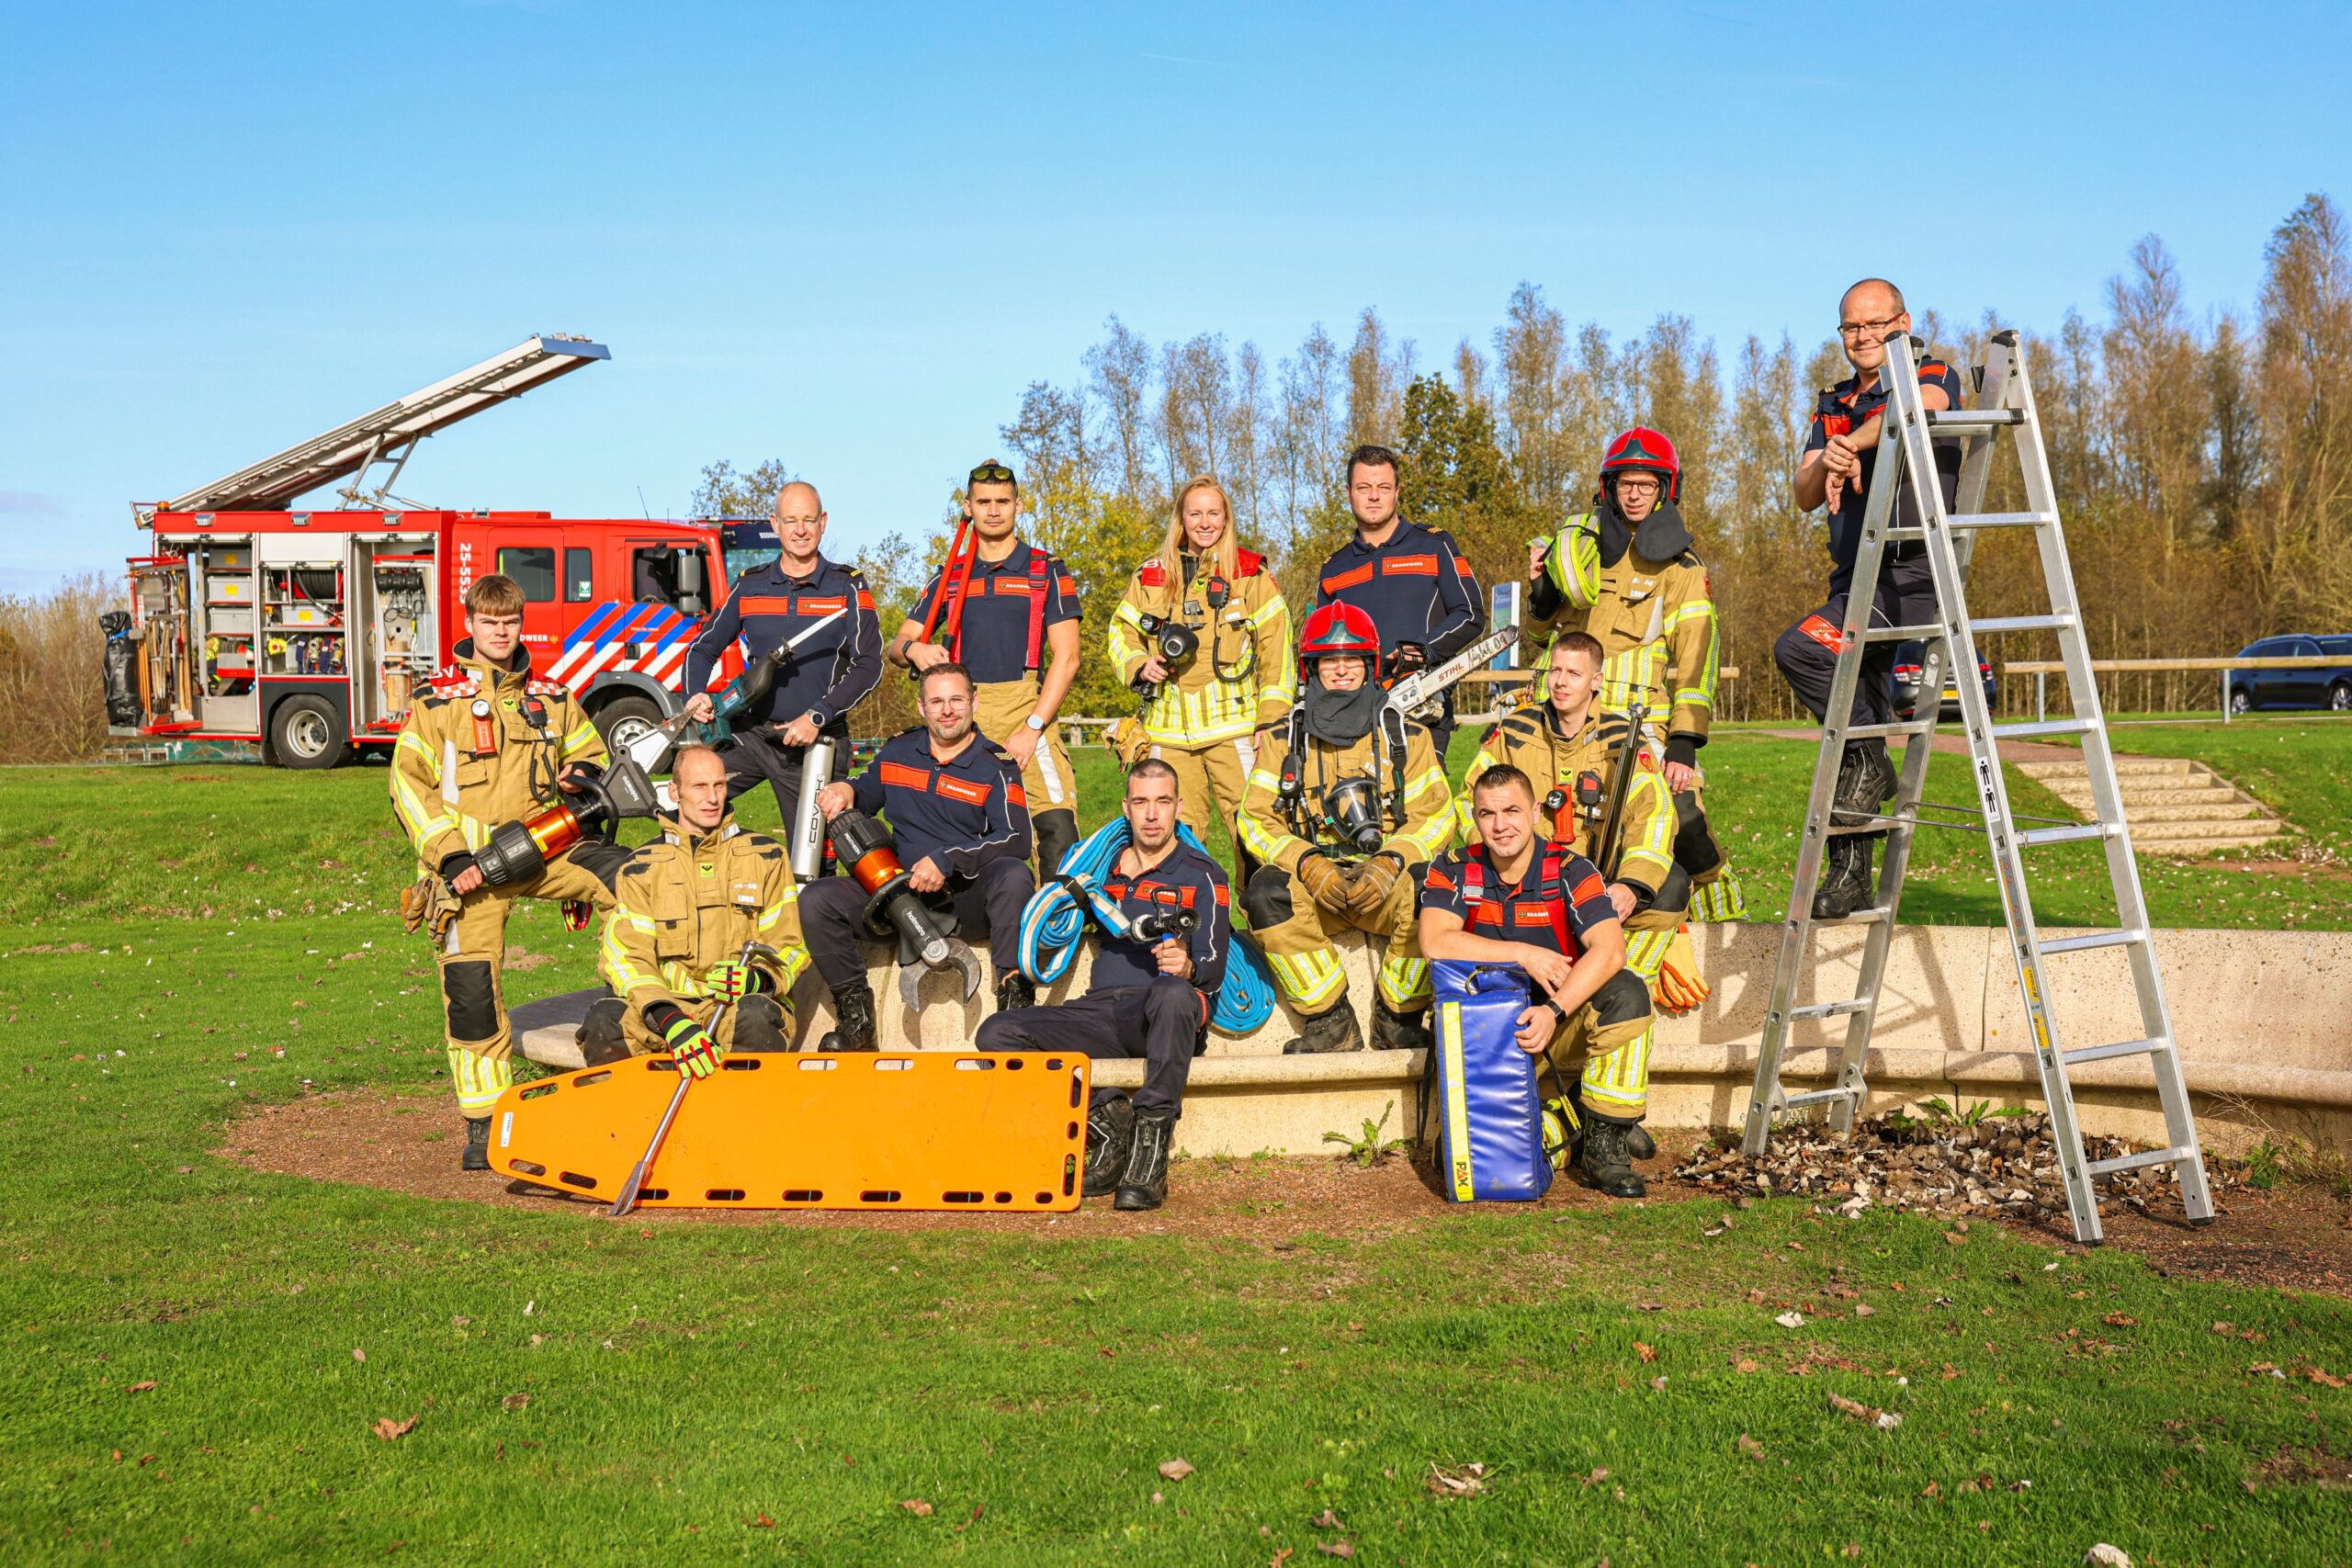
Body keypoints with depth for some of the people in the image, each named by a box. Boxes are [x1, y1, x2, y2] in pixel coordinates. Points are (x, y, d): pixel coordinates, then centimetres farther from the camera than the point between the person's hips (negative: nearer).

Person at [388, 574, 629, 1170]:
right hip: (472, 860, -3)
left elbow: (591, 753, 28)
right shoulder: (438, 700, 3)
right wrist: (450, 854, -12)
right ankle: (484, 1122, 5)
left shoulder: (550, 699, 15)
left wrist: (582, 775, 2)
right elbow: (409, 784, -1)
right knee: (471, 986, -6)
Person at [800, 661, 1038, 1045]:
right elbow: (867, 794, 30)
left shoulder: (996, 767, -1)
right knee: (816, 899, -18)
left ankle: (1014, 998, -30)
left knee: (1014, 875, -36)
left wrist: (947, 862, -24)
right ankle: (855, 1012, -9)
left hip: (970, 898, -3)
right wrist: (844, 789, 5)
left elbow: (1017, 840, -14)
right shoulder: (896, 752, 12)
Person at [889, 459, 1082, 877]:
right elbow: (897, 645, 16)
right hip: (963, 714, 3)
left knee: (1057, 827, -17)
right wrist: (913, 649, -10)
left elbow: (1066, 657, 0)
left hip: (1028, 713, -3)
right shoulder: (948, 578, 17)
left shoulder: (1047, 572, 7)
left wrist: (1032, 728, -10)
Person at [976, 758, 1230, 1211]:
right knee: (996, 1033, -18)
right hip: (1100, 1012, 4)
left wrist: (1188, 966, -24)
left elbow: (1213, 967, -2)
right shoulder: (1104, 867, 23)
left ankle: (1150, 1145, -36)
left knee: (1175, 996, -41)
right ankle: (1104, 1118, -20)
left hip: (1161, 1018, -4)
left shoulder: (1201, 876, 10)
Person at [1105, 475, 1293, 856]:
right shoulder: (1151, 576, 13)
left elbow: (1276, 649, 2)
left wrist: (1271, 719, -6)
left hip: (1233, 726, -3)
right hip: (1168, 730, 3)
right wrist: (1140, 667, -2)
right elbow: (1121, 632, 20)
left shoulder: (1251, 574, 5)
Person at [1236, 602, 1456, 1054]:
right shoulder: (1284, 741, 10)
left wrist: (1390, 863, -17)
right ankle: (1331, 1025, -19)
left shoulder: (1406, 737, 10)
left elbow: (1436, 816, 3)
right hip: (1313, 882, 1)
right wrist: (1308, 864, -17)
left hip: (1387, 882, 0)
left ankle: (1398, 1020, -11)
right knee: (1266, 892, -31)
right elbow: (1256, 820, 2)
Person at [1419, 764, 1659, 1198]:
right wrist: (1525, 955, -22)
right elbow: (1435, 942, -20)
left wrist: (1554, 1011, -35)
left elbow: (1609, 950, -23)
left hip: (1563, 1024, 0)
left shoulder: (1569, 870, -9)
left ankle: (1606, 1145, -18)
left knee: (1627, 993, -29)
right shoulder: (1453, 870, -4)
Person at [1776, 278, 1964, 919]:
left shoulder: (1935, 375, 3)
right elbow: (1804, 496, 7)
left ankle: (1868, 761, -11)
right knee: (1854, 726, 7)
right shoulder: (1832, 405, 20)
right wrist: (1827, 460, -14)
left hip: (1915, 571, -7)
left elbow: (1918, 405, -24)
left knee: (1800, 649, -28)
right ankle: (1850, 872, 14)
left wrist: (1852, 442, -33)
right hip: (1856, 578, 7)